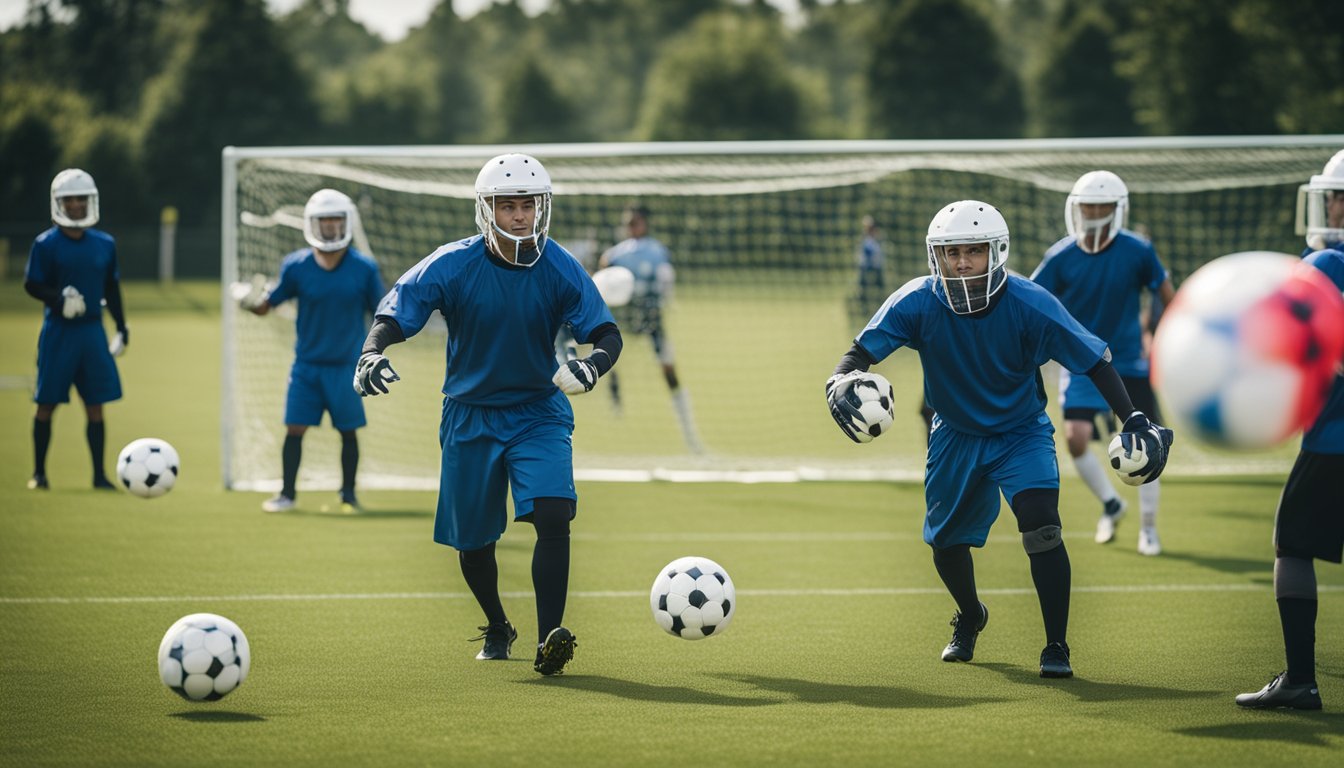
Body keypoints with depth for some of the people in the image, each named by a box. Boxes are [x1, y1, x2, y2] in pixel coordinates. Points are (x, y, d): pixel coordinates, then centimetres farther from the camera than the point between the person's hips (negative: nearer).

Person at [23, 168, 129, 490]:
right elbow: (32, 284, -5)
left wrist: (121, 326, 13)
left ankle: (99, 475, 9)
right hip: (58, 331, -3)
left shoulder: (105, 244, 7)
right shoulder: (46, 244, -6)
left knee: (95, 404, 2)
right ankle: (39, 472, 13)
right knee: (47, 403, 2)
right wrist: (58, 298, -22)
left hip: (92, 331, 3)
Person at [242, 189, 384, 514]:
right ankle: (287, 493, 11)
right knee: (294, 428, -1)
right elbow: (269, 303, 1)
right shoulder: (296, 266, -5)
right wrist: (251, 304, -20)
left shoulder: (364, 269, -7)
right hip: (307, 365, 0)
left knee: (348, 431, 5)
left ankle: (349, 494, 21)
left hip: (346, 365, 0)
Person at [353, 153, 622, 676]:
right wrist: (371, 354, -36)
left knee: (553, 516, -23)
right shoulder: (452, 266, -13)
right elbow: (394, 314, -14)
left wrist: (593, 362, -35)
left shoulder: (561, 270, -11)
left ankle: (549, 641, -23)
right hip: (470, 415, 1)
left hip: (539, 412, -1)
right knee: (471, 539, 10)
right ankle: (497, 630, 37)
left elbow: (607, 333, -12)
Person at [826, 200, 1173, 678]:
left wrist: (1135, 422, -25)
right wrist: (841, 381, -45)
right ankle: (970, 618, 46)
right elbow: (863, 351, -21)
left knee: (1040, 524, -23)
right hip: (955, 436, 3)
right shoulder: (917, 303, -22)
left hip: (1021, 432, -3)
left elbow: (1094, 361, -19)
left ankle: (1056, 647, -11)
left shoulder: (1029, 305, -26)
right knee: (945, 540, 12)